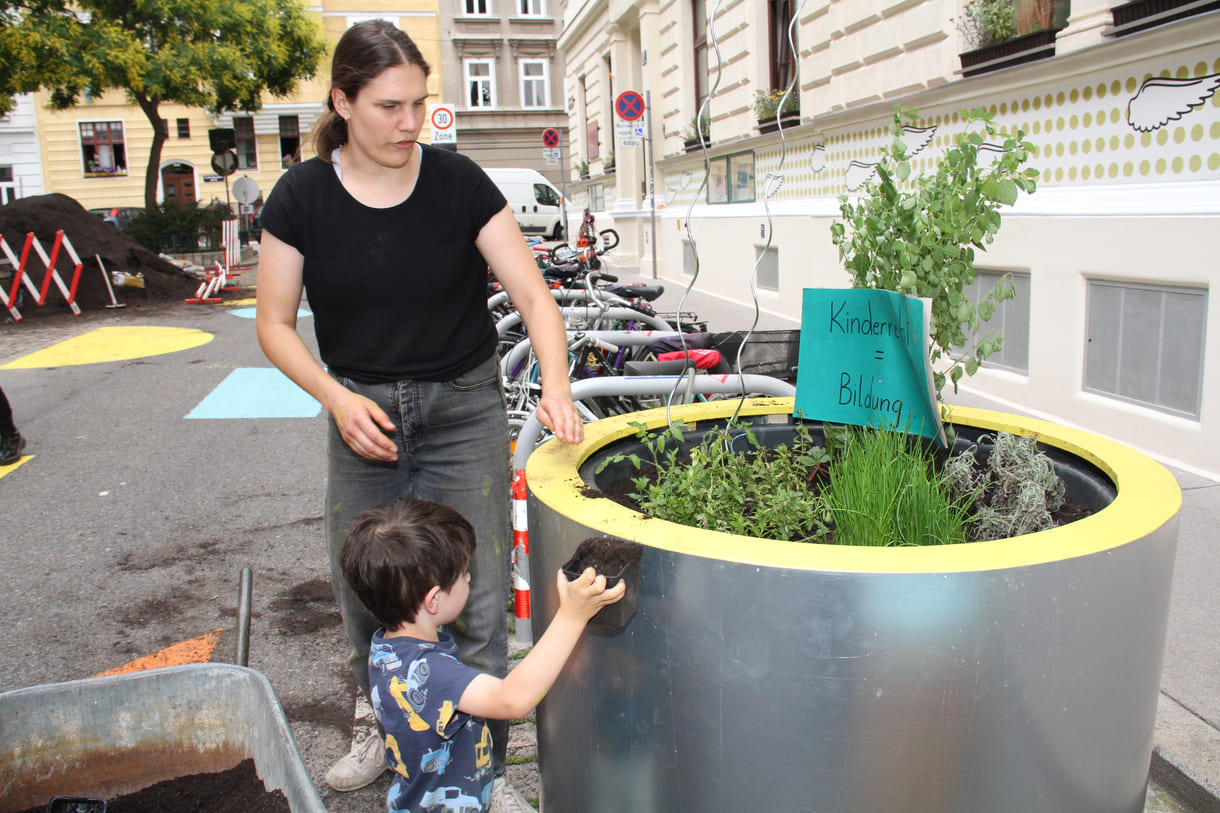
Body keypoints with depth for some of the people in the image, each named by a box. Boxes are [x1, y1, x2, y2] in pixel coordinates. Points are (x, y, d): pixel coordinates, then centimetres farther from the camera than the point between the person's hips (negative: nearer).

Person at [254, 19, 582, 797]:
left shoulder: (458, 183, -10)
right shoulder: (302, 196, -6)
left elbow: (534, 295, -13)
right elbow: (275, 323, 0)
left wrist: (556, 384, -30)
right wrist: (338, 399, -15)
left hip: (464, 409, -1)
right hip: (362, 410, 2)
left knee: (477, 598, 1)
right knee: (364, 589, 12)